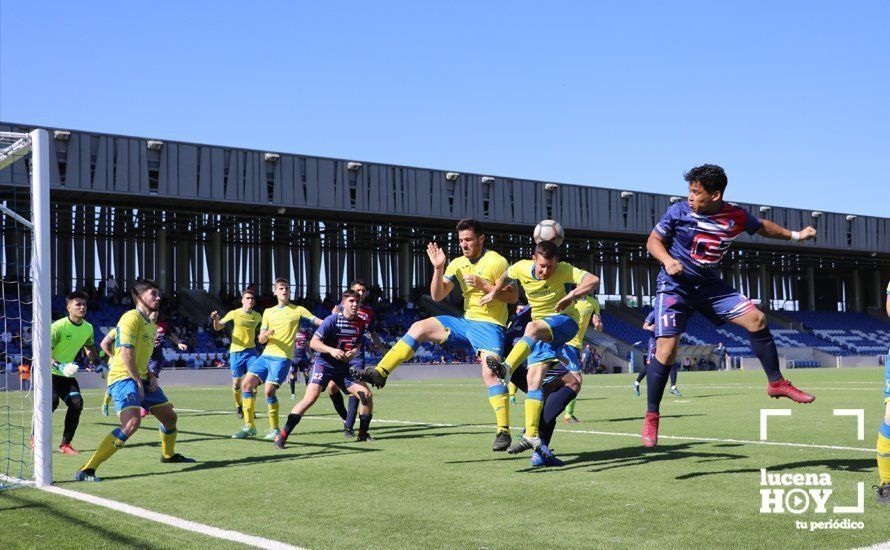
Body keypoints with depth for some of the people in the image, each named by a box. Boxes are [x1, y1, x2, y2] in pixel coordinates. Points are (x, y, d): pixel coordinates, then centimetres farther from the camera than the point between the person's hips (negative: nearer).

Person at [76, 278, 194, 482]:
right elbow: (126, 353, -20)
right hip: (123, 377, -10)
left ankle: (169, 455, 46)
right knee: (132, 421, -29)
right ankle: (86, 470, -28)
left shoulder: (150, 324, 17)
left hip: (141, 378, 10)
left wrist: (151, 376, 9)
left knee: (170, 416, 18)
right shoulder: (131, 318, -12)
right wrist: (139, 382, -19)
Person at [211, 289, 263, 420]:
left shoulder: (257, 316, 4)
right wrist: (216, 319, -28)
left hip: (251, 350, 2)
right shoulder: (234, 314, -5)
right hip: (236, 351, -2)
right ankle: (238, 406, 27)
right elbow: (218, 327, -9)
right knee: (237, 383, 3)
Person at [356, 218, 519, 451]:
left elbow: (514, 296, -12)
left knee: (490, 373, -24)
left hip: (489, 325, -7)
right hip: (466, 321, 7)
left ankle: (504, 432, -19)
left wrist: (484, 286, -21)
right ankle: (380, 373, 3)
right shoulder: (458, 263, 8)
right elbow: (437, 295, 7)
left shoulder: (496, 261, -10)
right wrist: (438, 268, -6)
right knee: (418, 328, 1)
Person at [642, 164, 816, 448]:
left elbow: (762, 227, 18)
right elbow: (653, 240, -4)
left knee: (756, 319, -8)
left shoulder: (736, 217, -3)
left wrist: (795, 235, 18)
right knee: (666, 350, -15)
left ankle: (776, 383, 10)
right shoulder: (679, 211, -11)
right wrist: (667, 260, -22)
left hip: (710, 285, 4)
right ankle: (651, 417, -2)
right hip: (675, 286, -4)